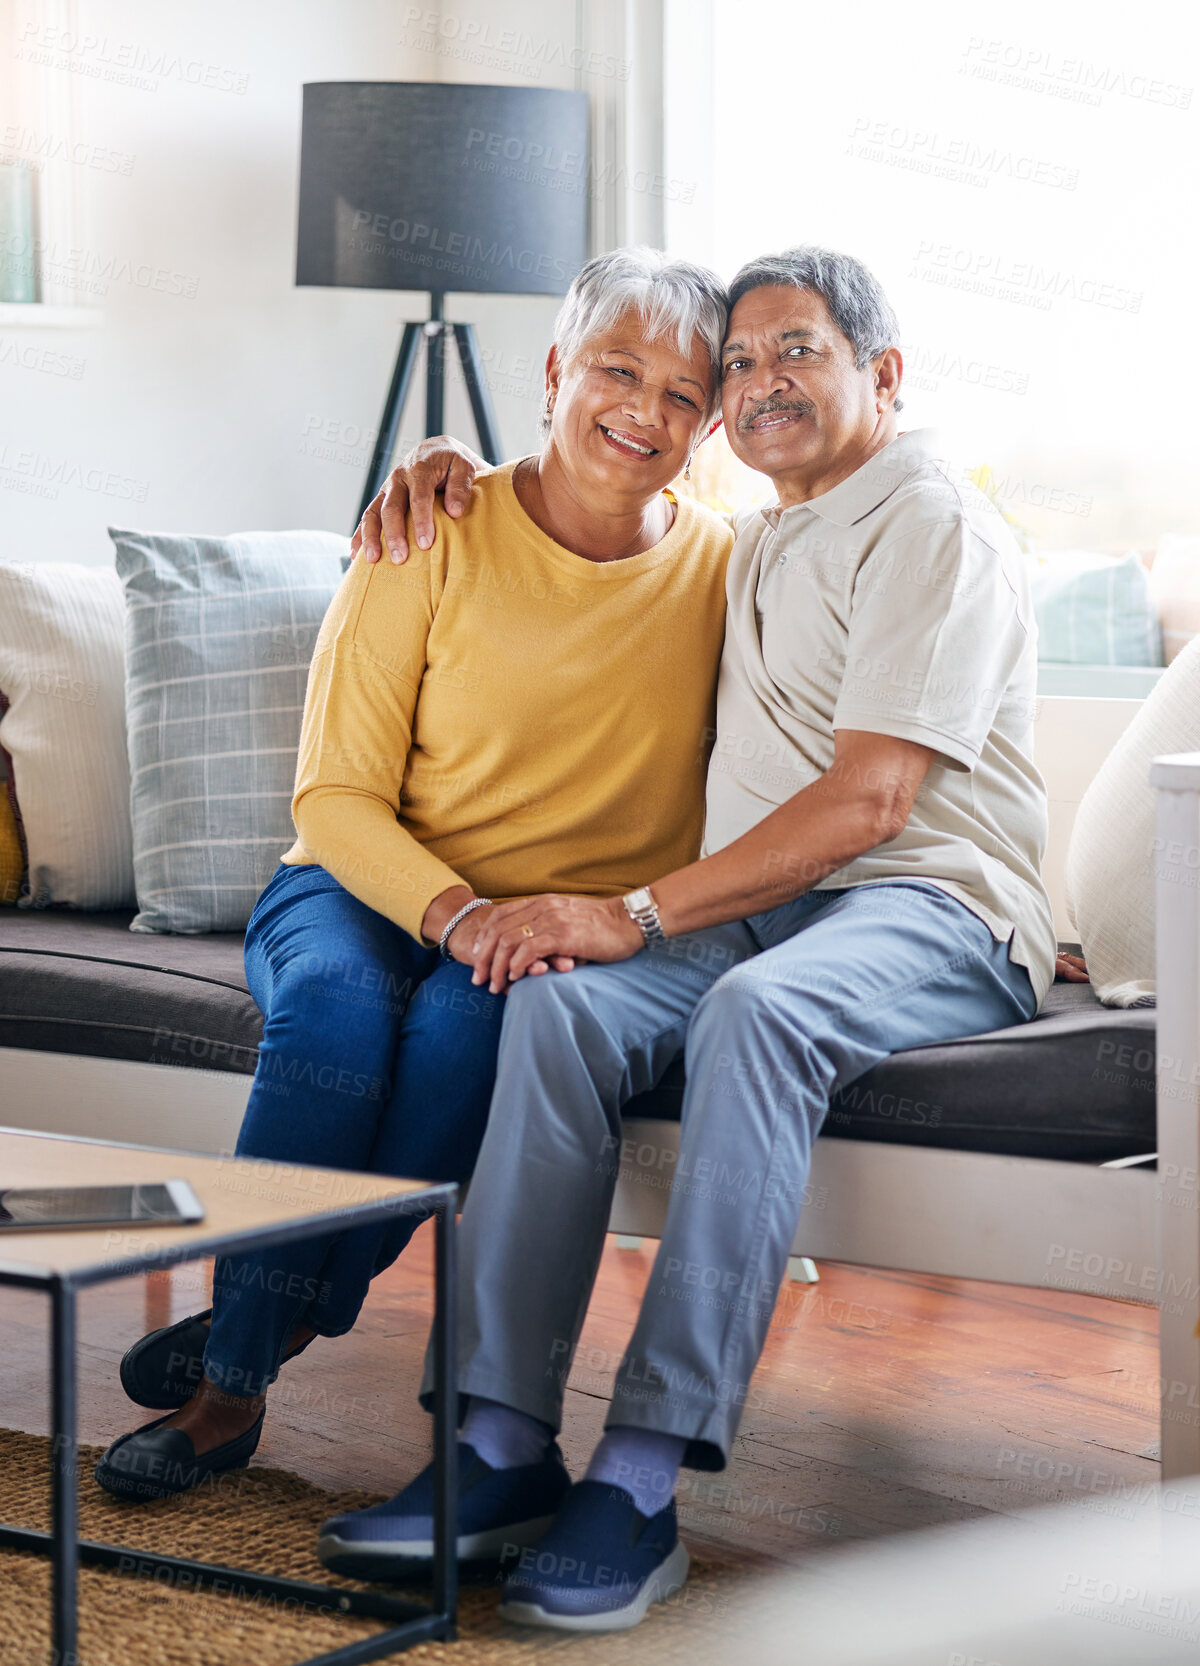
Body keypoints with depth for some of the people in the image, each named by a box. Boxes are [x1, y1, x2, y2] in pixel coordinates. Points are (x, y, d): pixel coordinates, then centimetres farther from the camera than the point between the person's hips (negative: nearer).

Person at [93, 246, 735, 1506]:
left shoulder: (724, 573, 1)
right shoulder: (437, 541, -5)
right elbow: (335, 796, -6)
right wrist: (455, 913, -24)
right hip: (365, 891, -1)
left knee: (470, 1021, -33)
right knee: (337, 1008, -34)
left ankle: (256, 1337, -22)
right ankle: (229, 1386, -24)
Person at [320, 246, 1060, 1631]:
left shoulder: (933, 526, -4)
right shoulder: (753, 547, 25)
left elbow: (869, 801, -16)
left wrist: (642, 912, -22)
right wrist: (453, 469, 21)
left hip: (931, 909, -7)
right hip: (756, 909, 7)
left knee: (758, 1010, -39)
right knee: (560, 1000, -24)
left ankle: (642, 1480, -41)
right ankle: (502, 1443, -30)